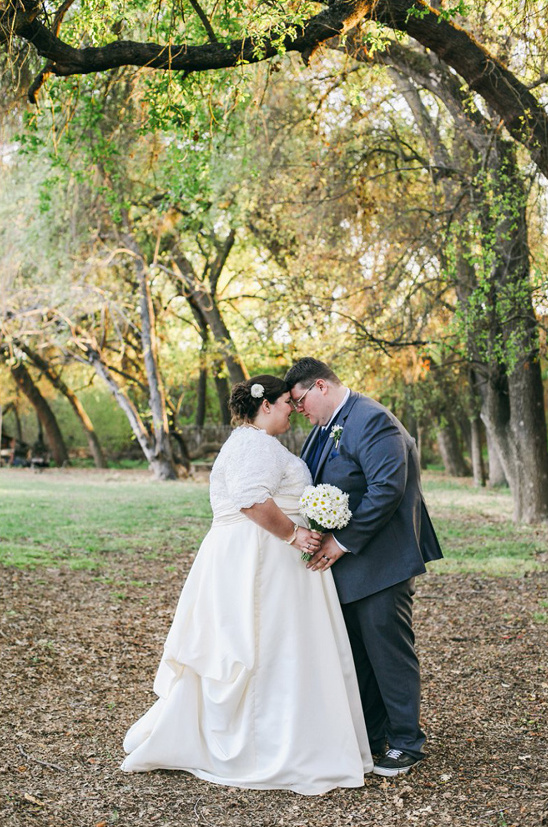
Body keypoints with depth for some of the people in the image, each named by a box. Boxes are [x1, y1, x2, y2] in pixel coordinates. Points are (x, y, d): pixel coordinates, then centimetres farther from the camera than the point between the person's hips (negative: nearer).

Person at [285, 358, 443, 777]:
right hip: (344, 561, 10)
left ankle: (405, 743, 12)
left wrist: (343, 542, -21)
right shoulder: (327, 427, 14)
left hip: (380, 561, -10)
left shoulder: (372, 420, -16)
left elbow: (387, 488, -24)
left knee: (389, 652, -1)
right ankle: (368, 738, 27)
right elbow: (315, 486, 21)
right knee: (356, 655, 15)